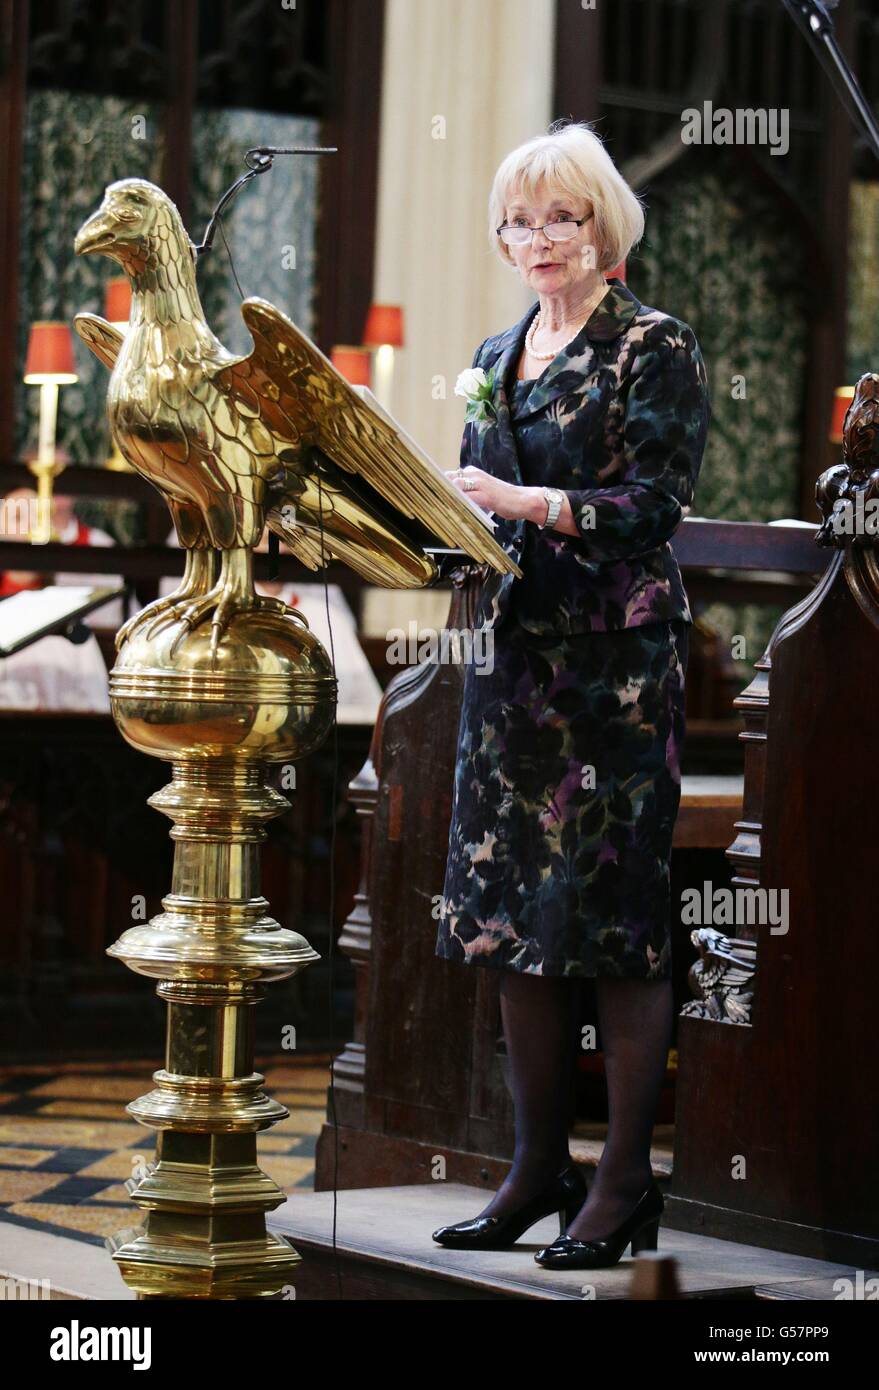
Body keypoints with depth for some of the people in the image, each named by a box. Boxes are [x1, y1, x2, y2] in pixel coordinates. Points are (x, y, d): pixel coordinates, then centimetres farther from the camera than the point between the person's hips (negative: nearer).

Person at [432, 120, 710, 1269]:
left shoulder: (655, 347, -4)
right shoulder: (498, 358, 17)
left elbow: (656, 506, -12)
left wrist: (526, 503, -21)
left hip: (618, 657, -7)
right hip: (515, 651, 7)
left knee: (615, 913, -6)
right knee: (513, 912, 6)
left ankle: (627, 1181, 0)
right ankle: (540, 1165, 14)